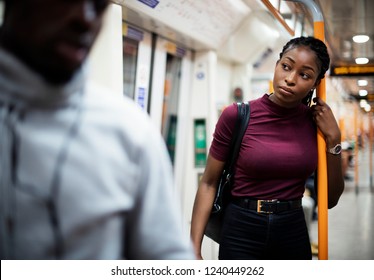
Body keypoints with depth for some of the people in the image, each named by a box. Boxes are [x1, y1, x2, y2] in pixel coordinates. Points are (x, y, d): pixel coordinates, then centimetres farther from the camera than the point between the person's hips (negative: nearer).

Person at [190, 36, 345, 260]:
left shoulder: (316, 121, -2)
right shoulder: (237, 116, -12)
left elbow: (331, 198, 2)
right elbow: (209, 184, -6)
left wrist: (333, 138, -9)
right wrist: (195, 249, -12)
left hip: (294, 233, 3)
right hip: (242, 232, -3)